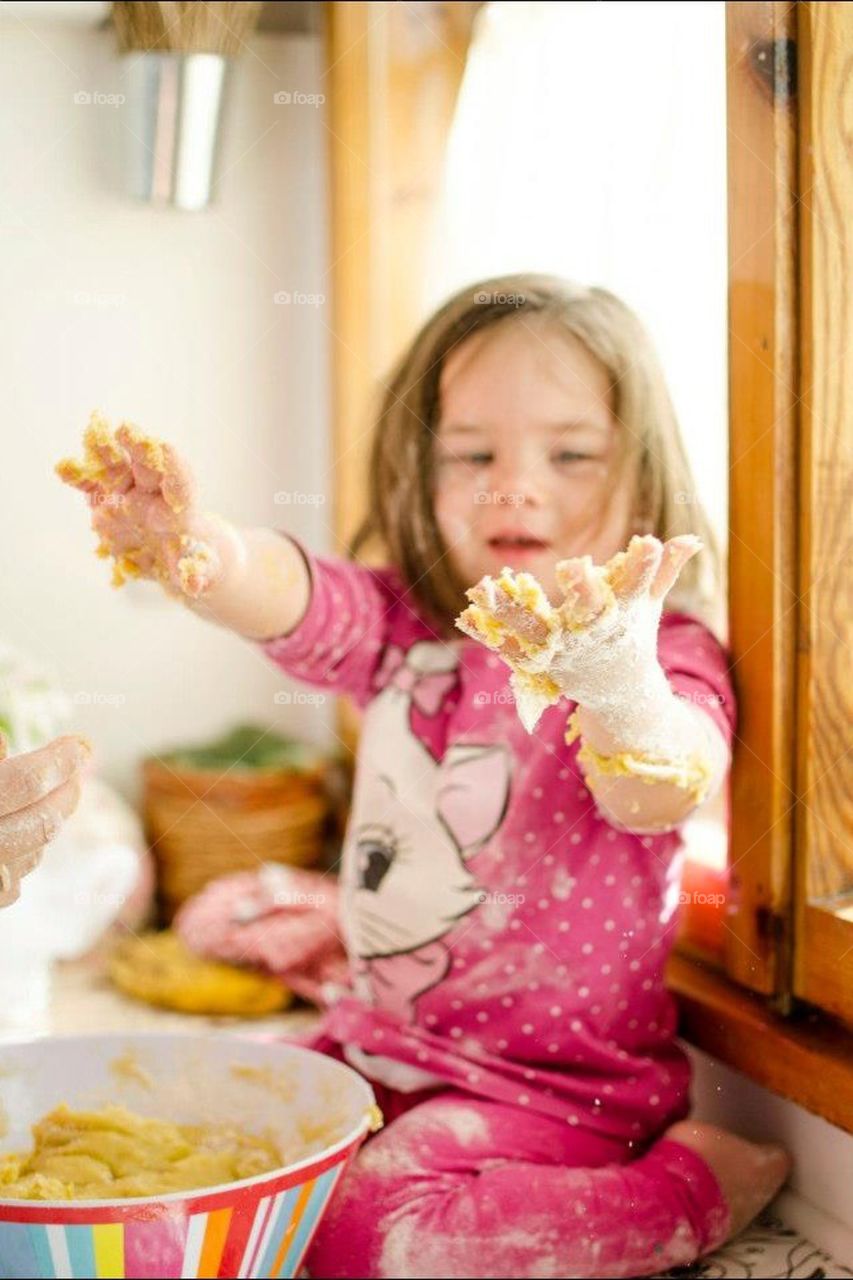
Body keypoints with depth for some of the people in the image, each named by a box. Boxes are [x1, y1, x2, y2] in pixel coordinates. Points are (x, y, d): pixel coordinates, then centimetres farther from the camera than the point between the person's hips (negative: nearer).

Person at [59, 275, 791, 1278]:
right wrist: (192, 551, -44)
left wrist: (618, 686, -60)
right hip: (375, 1043, 6)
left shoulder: (664, 658, -14)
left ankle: (697, 1188, -7)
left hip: (555, 1082, -6)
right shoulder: (402, 629, 2)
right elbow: (288, 599, -18)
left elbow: (659, 797, -36)